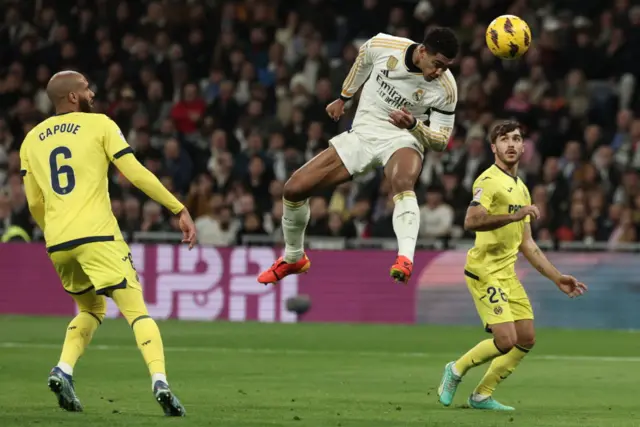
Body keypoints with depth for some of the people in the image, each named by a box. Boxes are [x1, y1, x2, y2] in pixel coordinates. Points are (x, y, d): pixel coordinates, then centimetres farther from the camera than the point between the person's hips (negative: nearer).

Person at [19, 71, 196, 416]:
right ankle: (159, 381, -23)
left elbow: (35, 203, 17)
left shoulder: (31, 140, 15)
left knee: (91, 310, 24)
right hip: (97, 236, -5)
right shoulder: (99, 125, 2)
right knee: (137, 312, -4)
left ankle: (64, 370, 2)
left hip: (57, 243, 5)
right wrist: (180, 210, 1)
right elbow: (137, 174, -4)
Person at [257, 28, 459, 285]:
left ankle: (406, 259, -54)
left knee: (403, 182, -41)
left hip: (402, 140, -3)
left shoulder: (445, 88, -19)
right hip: (362, 135, 4)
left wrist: (414, 125, -31)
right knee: (293, 189, -2)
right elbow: (362, 63, 11)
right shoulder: (382, 46, -14)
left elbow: (441, 141, -10)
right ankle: (293, 259, 23)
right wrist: (343, 98, 25)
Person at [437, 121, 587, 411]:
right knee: (506, 340, -17)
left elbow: (526, 244, 23)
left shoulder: (521, 189, 18)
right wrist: (514, 216, -32)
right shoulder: (489, 180, -10)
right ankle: (456, 371, 8)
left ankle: (482, 395, 17)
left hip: (508, 273, 9)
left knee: (526, 338, 5)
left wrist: (557, 278, 20)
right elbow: (471, 221, -26)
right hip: (485, 270, -9)